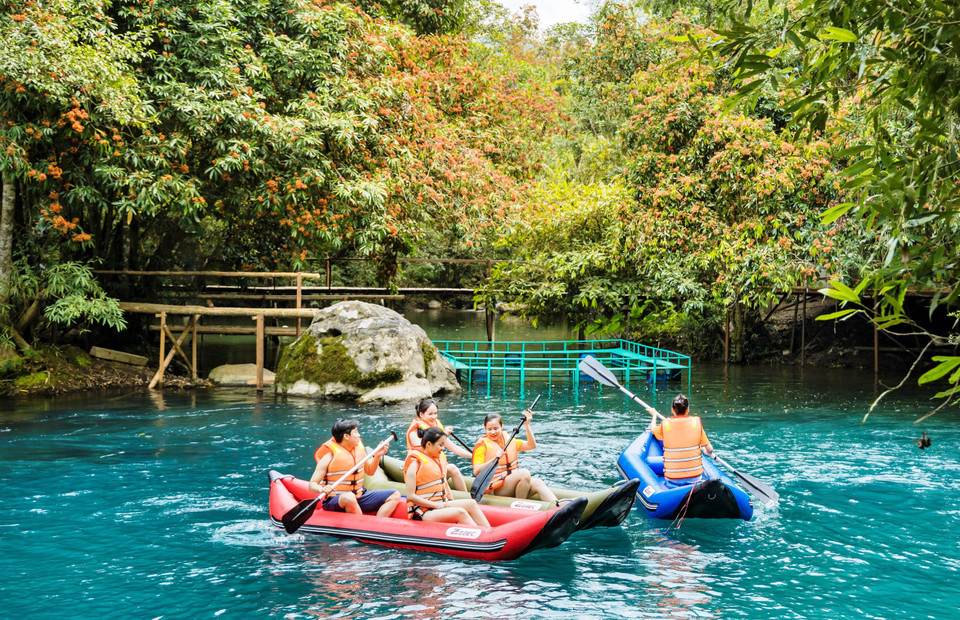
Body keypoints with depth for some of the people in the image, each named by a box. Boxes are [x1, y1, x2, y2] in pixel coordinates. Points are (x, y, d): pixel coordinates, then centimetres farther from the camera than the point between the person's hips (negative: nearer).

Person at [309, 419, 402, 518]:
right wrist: (322, 489, -35)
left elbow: (370, 472, 24)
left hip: (359, 498, 7)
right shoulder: (330, 456, -11)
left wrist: (377, 456, 7)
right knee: (349, 497, -42)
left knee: (395, 495, -5)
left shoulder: (359, 448, 8)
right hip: (334, 502, -7)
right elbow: (312, 485, -13)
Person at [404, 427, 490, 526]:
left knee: (471, 504, -15)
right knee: (460, 512, -28)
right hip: (423, 512, -8)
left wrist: (452, 502, 7)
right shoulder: (416, 462, -12)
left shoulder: (440, 458, 12)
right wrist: (437, 505, -17)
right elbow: (410, 496, -16)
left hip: (441, 504, 8)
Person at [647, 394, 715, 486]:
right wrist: (709, 453, 24)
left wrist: (654, 415, 40)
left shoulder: (665, 424, -4)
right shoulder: (696, 422, -4)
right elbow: (709, 450, 0)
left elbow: (653, 429, 20)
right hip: (695, 477, 0)